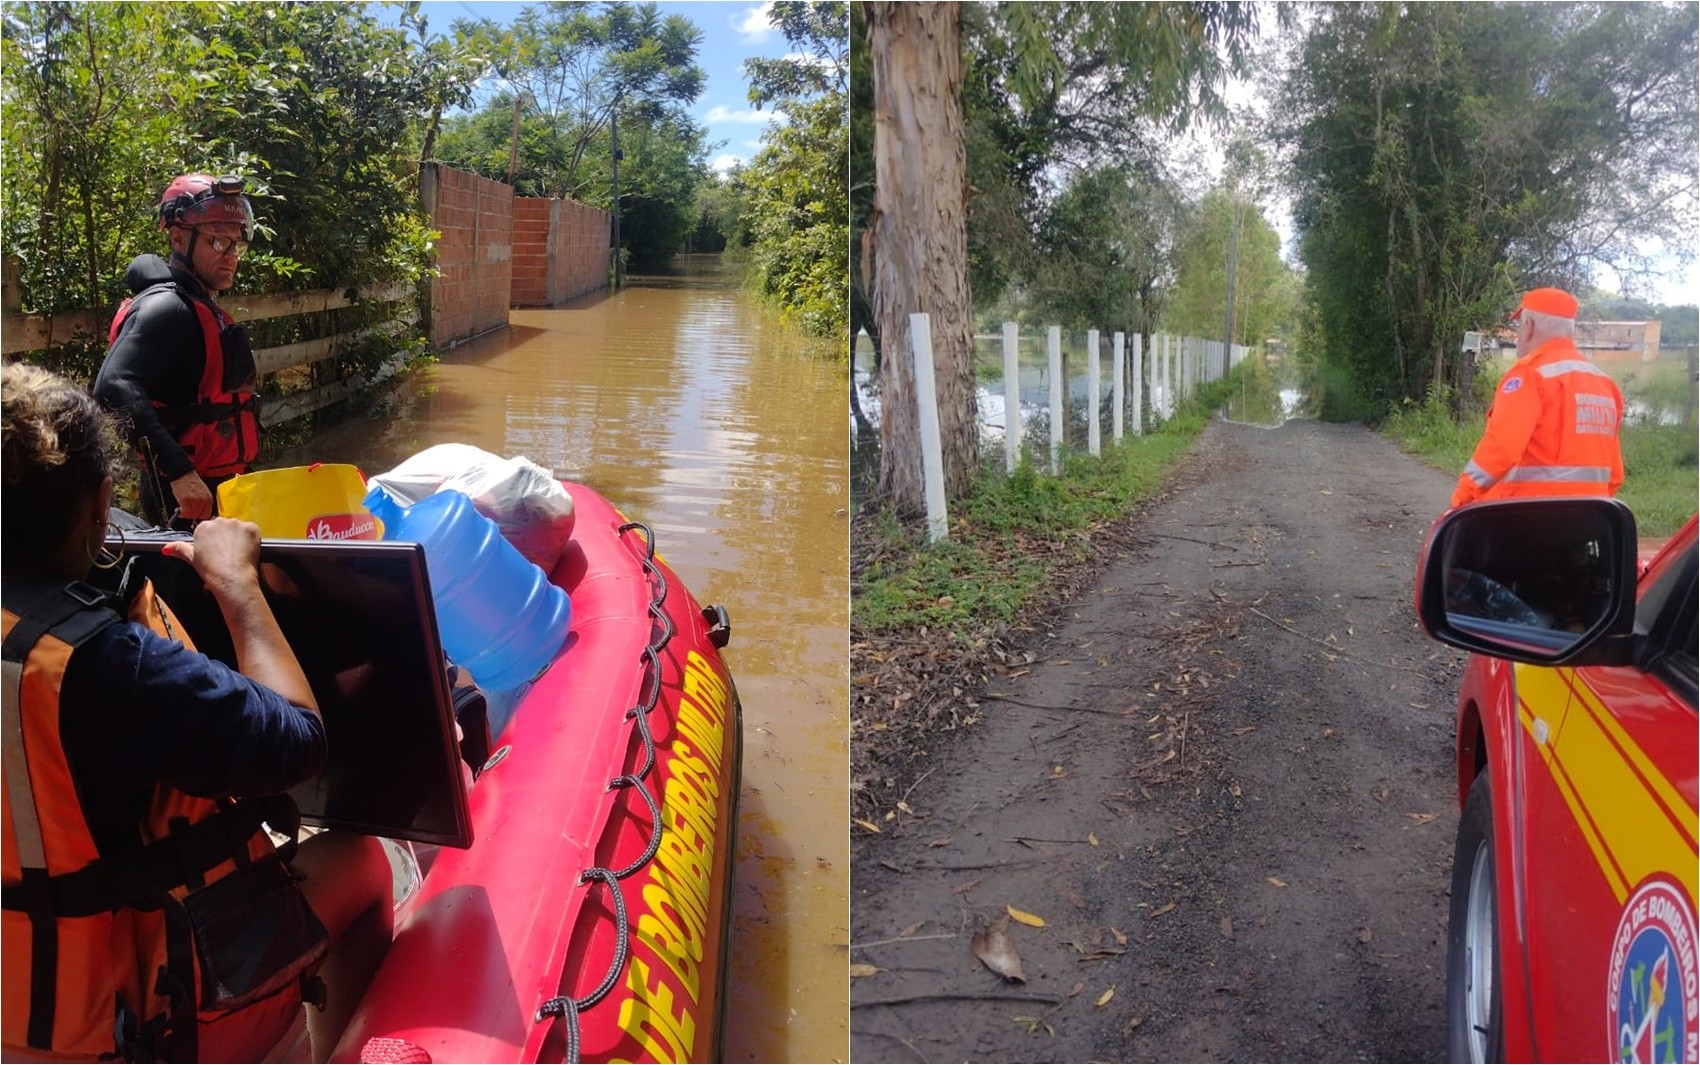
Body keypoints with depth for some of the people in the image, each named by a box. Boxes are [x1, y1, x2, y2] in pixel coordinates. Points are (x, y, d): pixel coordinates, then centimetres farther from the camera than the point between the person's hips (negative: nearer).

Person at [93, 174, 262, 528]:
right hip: (190, 498, -10)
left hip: (218, 489, 10)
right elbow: (114, 387, -30)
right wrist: (179, 471, -36)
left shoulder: (201, 308, 15)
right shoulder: (166, 307, -15)